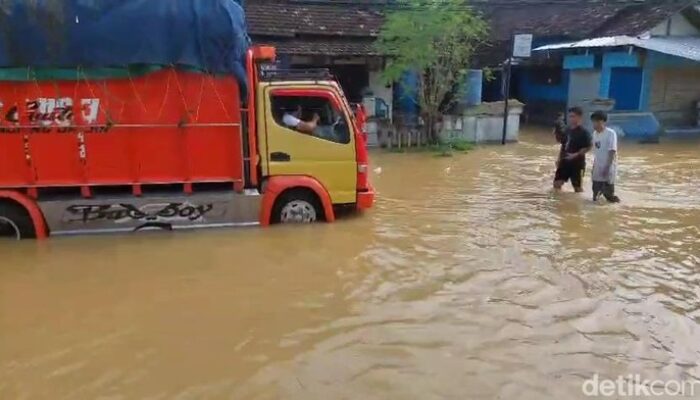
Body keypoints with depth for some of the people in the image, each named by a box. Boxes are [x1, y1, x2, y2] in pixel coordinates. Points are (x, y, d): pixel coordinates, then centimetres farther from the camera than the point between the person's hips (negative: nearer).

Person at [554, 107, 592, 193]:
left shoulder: (584, 132, -14)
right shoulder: (568, 129, 7)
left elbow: (589, 147, -16)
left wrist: (576, 154, -23)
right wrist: (559, 158, 12)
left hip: (577, 163, -7)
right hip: (565, 161, 7)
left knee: (577, 187, 4)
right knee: (557, 183, 8)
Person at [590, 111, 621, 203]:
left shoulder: (611, 133, -15)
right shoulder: (595, 133, 6)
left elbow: (612, 152, -18)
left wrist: (607, 167, -21)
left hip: (608, 167, -7)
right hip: (598, 167, 7)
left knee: (608, 192, 0)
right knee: (596, 189, 11)